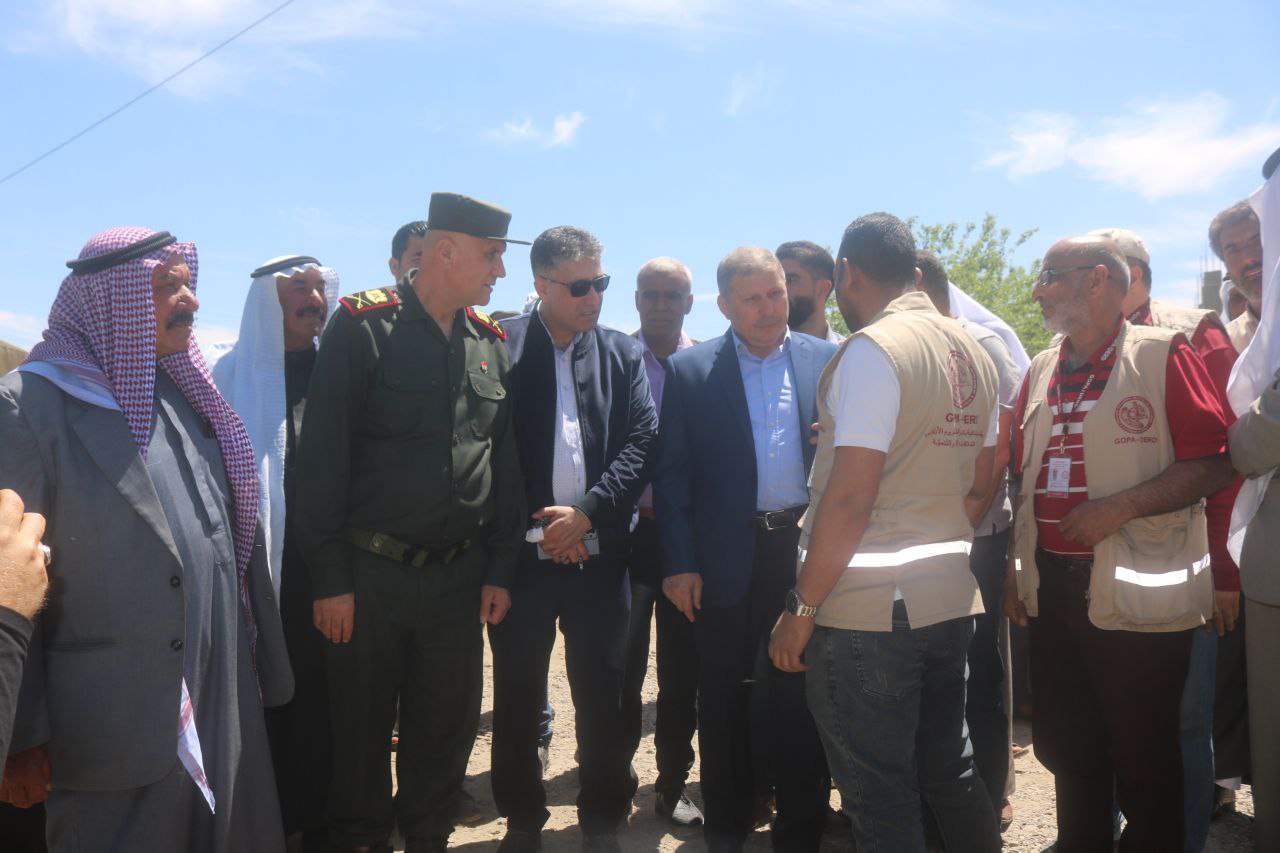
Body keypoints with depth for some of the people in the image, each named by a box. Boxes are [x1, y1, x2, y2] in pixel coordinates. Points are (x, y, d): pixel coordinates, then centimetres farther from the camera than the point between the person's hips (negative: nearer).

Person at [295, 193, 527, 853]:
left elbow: (505, 463, 9)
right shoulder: (361, 326, -9)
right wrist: (329, 576, -12)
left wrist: (499, 570, 6)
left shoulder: (490, 344, 6)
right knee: (361, 730, 12)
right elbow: (323, 458, -11)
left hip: (459, 576, 4)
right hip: (370, 573, -4)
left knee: (446, 729, 14)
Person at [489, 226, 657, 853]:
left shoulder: (624, 354, 6)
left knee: (602, 695, 9)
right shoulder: (500, 347, -2)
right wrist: (534, 521, -8)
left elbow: (642, 442, -1)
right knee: (517, 695, 11)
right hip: (523, 550, -1)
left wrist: (586, 512, -11)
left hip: (599, 552, 1)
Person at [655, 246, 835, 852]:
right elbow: (672, 473, -2)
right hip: (728, 560, 0)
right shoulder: (690, 371, 0)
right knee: (725, 699, 12)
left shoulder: (827, 360, 3)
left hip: (810, 552, 1)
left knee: (804, 694, 9)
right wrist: (679, 563, -6)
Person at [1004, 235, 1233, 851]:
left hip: (1136, 594, -6)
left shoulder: (1164, 355, -6)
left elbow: (1214, 464, -13)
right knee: (1064, 745, 17)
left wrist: (1118, 507, -22)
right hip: (1053, 588, 6)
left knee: (1143, 755, 7)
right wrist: (1015, 568, 11)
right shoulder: (1040, 372, 12)